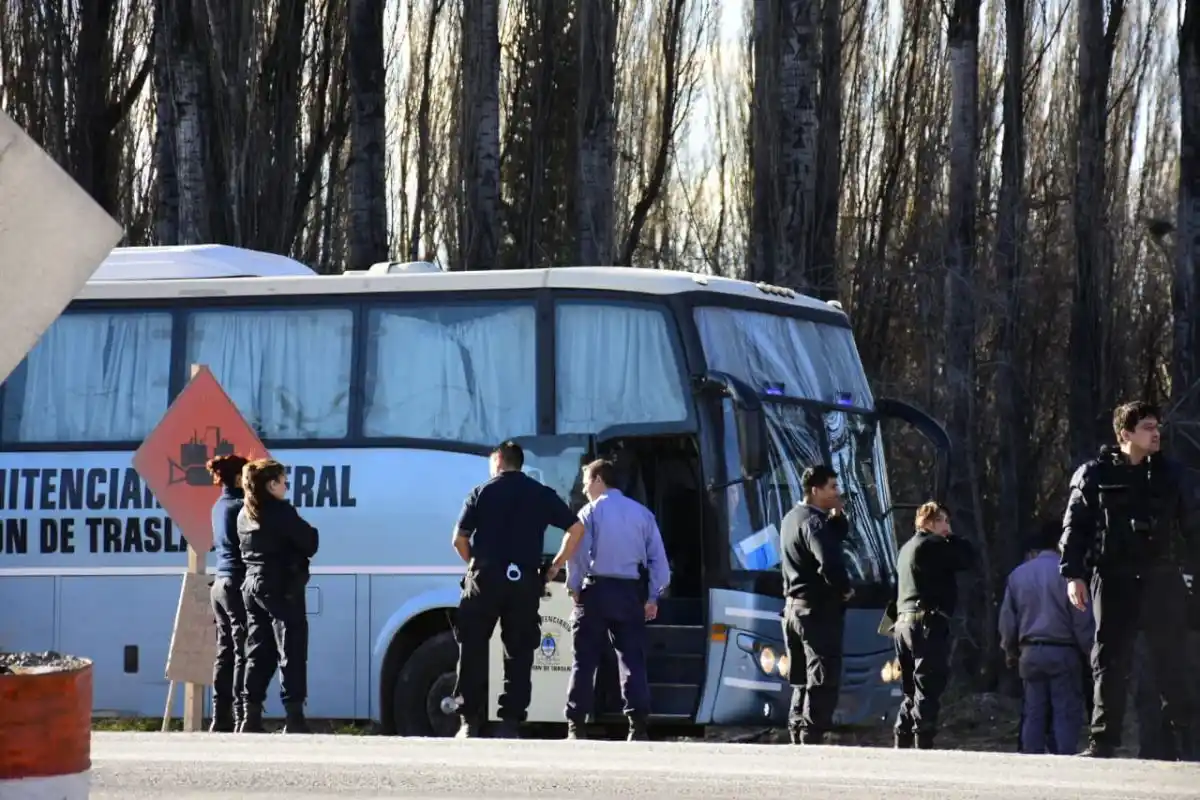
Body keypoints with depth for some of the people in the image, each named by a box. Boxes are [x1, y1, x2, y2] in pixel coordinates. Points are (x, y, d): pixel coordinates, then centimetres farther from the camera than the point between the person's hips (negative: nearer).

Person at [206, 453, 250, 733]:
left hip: (221, 583, 9)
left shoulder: (220, 507, 14)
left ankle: (221, 719, 11)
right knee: (243, 654, -8)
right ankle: (241, 718, -10)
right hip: (238, 584, -9)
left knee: (225, 653, 10)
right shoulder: (239, 507, -13)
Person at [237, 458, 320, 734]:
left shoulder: (244, 515, 12)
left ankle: (251, 717, 7)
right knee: (291, 653, -6)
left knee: (258, 654, 10)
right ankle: (293, 717, -12)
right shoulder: (280, 512, -12)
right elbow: (310, 544, -10)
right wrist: (310, 533, 13)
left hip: (253, 586, 8)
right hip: (282, 588, -8)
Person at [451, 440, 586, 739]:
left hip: (486, 579, -2)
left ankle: (470, 722, 0)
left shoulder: (482, 493, 3)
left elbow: (459, 540, 0)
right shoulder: (542, 494, 8)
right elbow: (576, 529, 5)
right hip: (525, 582, 2)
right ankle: (511, 723, 0)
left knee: (473, 651, 4)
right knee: (519, 654, 5)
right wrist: (556, 566, 10)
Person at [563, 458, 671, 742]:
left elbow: (577, 552, -9)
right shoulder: (642, 513, 10)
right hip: (631, 592, 3)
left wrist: (574, 587, 3)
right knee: (632, 659, 2)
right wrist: (653, 597, 12)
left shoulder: (591, 512, -2)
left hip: (597, 590, -3)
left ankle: (576, 726, -2)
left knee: (585, 660, 1)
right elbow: (658, 558, 8)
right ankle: (638, 726, -7)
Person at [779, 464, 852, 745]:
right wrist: (845, 589, -13)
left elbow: (839, 536, 21)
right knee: (823, 682, -7)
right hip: (820, 609, -9)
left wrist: (837, 515, 2)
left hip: (794, 606, 9)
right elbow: (830, 563, -30)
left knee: (802, 681, 14)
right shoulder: (815, 522, -16)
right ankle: (812, 740, -11)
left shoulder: (791, 519, 14)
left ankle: (798, 737, 16)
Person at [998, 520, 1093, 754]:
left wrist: (1010, 651, 27)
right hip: (1063, 651, -4)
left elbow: (1007, 618, 14)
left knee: (1033, 713, 8)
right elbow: (1082, 618, -8)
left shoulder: (1018, 575, 8)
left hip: (1030, 652, 5)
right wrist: (1089, 650, 1)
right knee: (1066, 713, -4)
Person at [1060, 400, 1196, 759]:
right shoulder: (1095, 475, 1)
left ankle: (1180, 740, 6)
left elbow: (1187, 524, 17)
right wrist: (1073, 574, -9)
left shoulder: (1167, 474, 11)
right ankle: (1103, 740, 3)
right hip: (1115, 581, -2)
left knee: (1169, 662, 2)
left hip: (1162, 580, 2)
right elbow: (1075, 526, -1)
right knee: (1110, 662, 0)